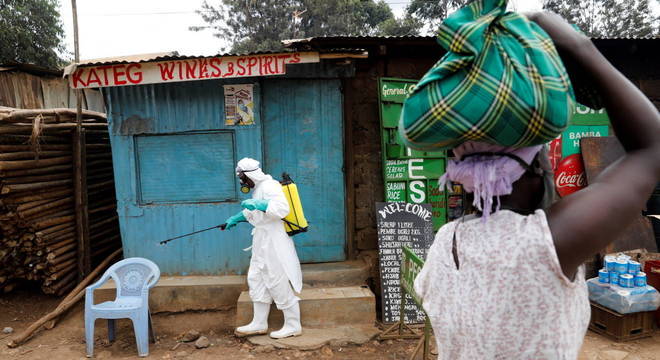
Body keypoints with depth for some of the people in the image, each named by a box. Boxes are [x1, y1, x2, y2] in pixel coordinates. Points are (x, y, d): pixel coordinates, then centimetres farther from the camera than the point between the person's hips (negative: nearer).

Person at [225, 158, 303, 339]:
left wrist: (259, 204, -32)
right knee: (256, 280, 14)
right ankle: (259, 323, 24)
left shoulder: (269, 186, -16)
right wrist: (237, 218, 35)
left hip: (274, 244, -11)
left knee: (279, 285, -4)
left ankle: (293, 326, 9)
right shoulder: (258, 189, 17)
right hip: (262, 244, 11)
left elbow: (283, 208, -30)